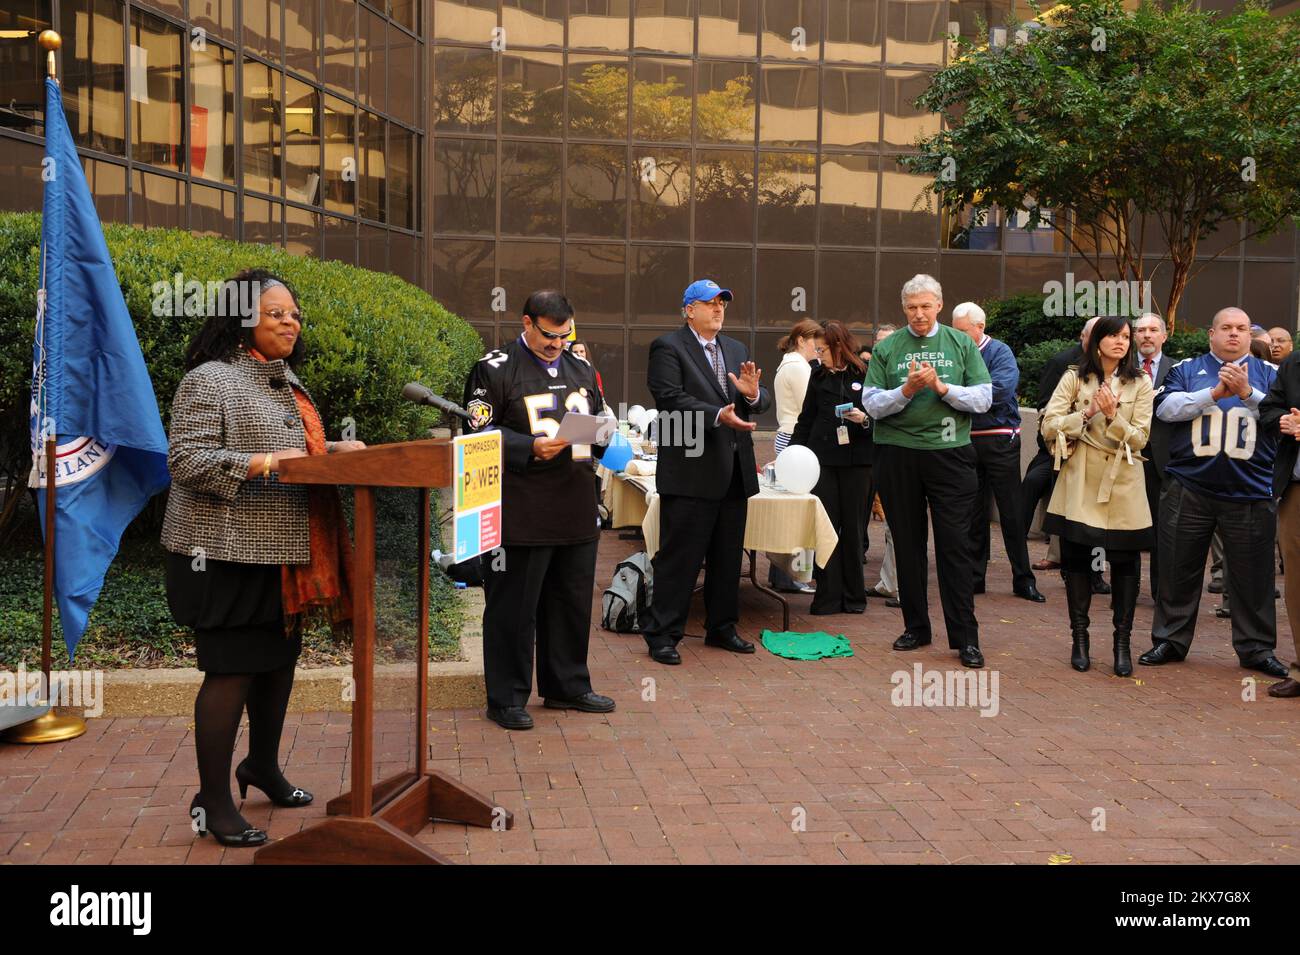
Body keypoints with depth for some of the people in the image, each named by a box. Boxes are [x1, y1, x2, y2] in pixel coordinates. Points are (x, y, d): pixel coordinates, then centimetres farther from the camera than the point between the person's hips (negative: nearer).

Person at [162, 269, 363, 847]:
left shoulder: (283, 382, 16)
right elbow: (185, 461, -17)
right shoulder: (210, 380, -11)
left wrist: (334, 450, 7)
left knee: (280, 658, 17)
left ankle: (263, 765, 37)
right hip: (228, 555, -8)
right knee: (232, 670, -4)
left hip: (282, 554, 9)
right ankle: (212, 801, 9)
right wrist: (259, 465, -27)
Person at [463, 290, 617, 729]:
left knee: (573, 601, 15)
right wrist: (531, 447, -20)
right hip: (521, 509, -6)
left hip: (576, 508, 6)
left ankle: (567, 685, 29)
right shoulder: (494, 369, -4)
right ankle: (506, 697, 12)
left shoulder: (581, 368, 17)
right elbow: (480, 433, -9)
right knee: (513, 606, 0)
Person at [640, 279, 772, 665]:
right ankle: (662, 634, 5)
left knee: (728, 555, 15)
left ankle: (721, 627, 27)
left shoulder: (736, 350, 16)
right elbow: (671, 400, -17)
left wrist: (754, 393, -10)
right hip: (692, 470, -7)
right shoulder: (668, 347, -5)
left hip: (734, 471, 7)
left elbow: (761, 402, 13)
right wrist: (717, 415, -27)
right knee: (679, 556, -3)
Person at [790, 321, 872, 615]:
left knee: (852, 526, 5)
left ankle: (854, 595, 16)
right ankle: (828, 595, 4)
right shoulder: (819, 377, 9)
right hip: (823, 458, 2)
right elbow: (806, 420, 15)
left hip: (855, 459, -2)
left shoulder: (866, 376, 0)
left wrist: (864, 420, -17)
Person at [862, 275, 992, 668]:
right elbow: (872, 405, 0)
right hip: (898, 455, 1)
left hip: (950, 453, -1)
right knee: (908, 544, 8)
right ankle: (916, 627, 20)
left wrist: (942, 387, -12)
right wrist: (906, 390, -15)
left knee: (955, 544, -3)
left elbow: (983, 399, 1)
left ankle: (965, 636, 2)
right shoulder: (886, 349, 7)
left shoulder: (962, 344, 7)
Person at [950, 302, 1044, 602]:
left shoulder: (1000, 353, -5)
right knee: (973, 513, 10)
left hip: (999, 440, -4)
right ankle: (975, 577, 19)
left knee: (1012, 512, 1)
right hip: (966, 440, 5)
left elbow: (999, 390, -21)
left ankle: (1023, 580, 9)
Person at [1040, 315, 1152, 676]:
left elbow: (1139, 439, -4)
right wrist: (1086, 414, -16)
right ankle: (1079, 637, 16)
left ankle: (1122, 643, 10)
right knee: (1076, 558, 3)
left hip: (1123, 483, 0)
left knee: (1125, 562, 0)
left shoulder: (1140, 384, 3)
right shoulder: (1074, 378, 2)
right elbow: (1049, 426, -5)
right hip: (1080, 482, 0)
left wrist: (1113, 417, -19)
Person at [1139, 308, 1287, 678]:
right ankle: (1170, 640, 20)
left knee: (1252, 576, 6)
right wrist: (1214, 392, -11)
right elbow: (1166, 407, -6)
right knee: (1179, 570, 8)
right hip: (1189, 490, 0)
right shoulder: (1187, 369, 9)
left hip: (1250, 493, 0)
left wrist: (1247, 393, -16)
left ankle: (1256, 648, 19)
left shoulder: (1269, 373, 10)